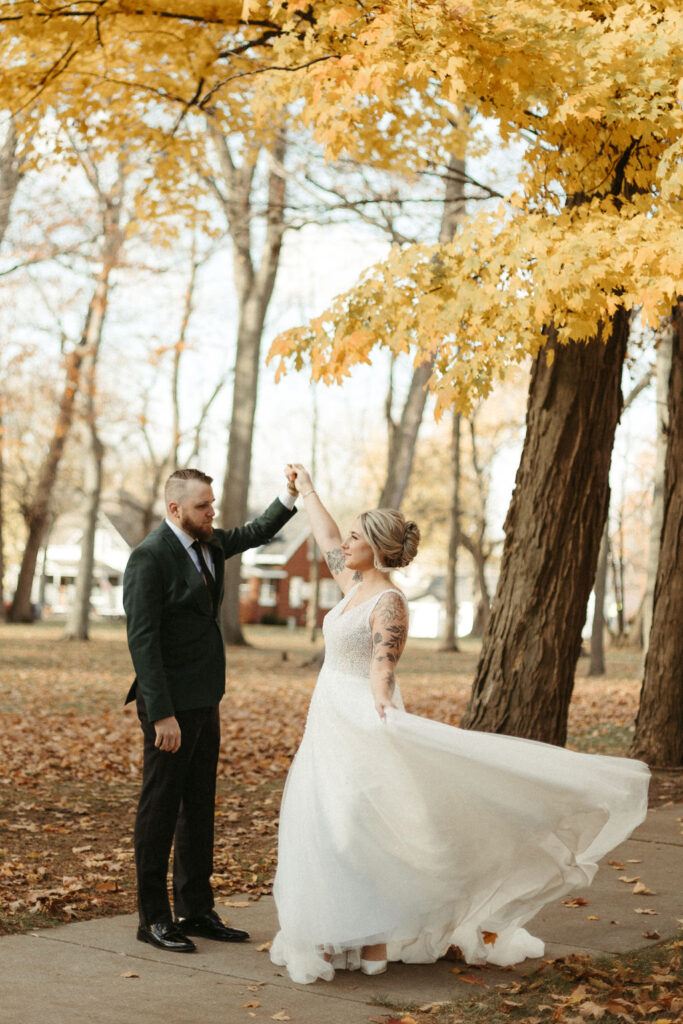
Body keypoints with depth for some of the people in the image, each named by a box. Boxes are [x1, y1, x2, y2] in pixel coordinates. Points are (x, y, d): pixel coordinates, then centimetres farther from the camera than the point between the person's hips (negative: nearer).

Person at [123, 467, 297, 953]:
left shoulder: (210, 543, 9)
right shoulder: (149, 557, -16)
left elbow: (256, 533, 27)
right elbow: (142, 639, -20)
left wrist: (291, 495, 9)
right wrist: (162, 714, -23)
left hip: (205, 701, 8)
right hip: (172, 705, -8)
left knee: (199, 808, 13)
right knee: (160, 811, 0)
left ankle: (197, 910, 22)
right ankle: (154, 917, 10)